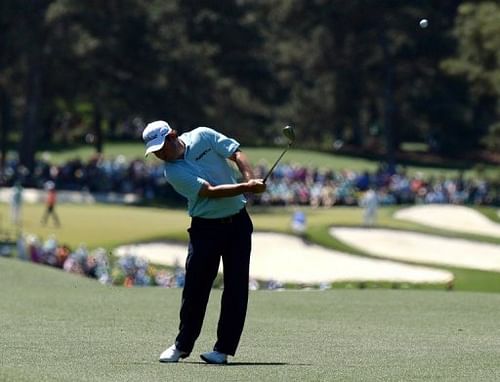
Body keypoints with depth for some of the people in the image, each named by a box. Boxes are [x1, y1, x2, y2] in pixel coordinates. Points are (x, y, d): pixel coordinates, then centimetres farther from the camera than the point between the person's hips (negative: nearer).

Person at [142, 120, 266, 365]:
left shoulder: (203, 136, -3)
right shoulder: (173, 172, -13)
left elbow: (237, 154, -3)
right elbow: (210, 191, -22)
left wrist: (249, 180, -21)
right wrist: (245, 188, -31)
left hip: (237, 222, 2)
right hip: (205, 227, -2)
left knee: (236, 286, -2)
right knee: (195, 287, -6)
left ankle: (224, 348, 1)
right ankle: (182, 345, 9)